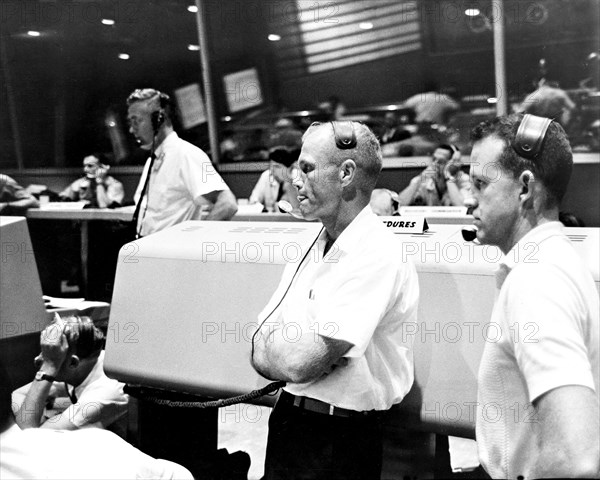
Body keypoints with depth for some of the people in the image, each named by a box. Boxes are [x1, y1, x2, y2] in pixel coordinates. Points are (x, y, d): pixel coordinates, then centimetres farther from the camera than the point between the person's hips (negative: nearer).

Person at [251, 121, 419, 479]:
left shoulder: (377, 256, -21)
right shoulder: (314, 246, 5)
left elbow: (298, 364, -26)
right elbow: (260, 355, 4)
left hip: (338, 439, -7)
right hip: (287, 422, 7)